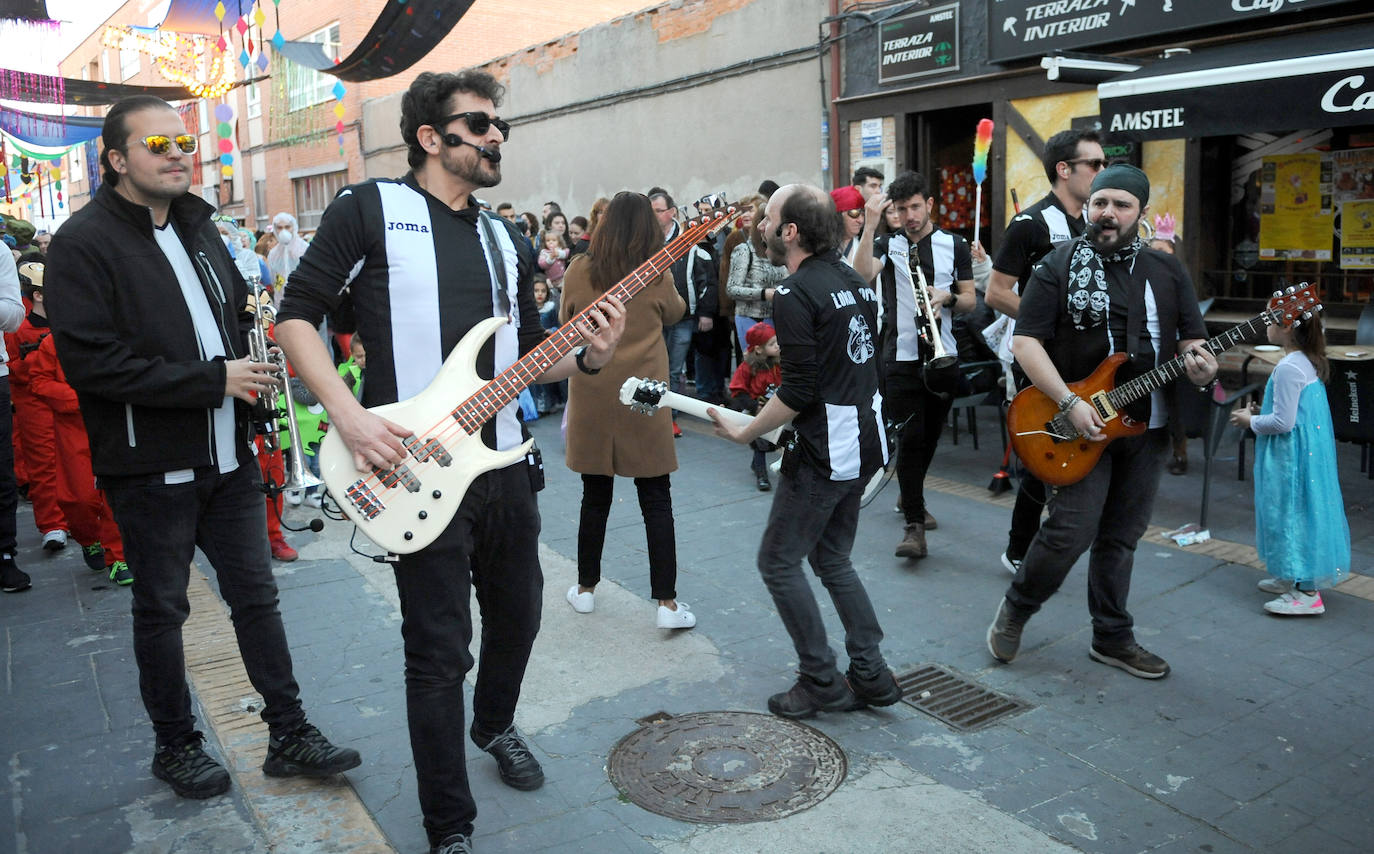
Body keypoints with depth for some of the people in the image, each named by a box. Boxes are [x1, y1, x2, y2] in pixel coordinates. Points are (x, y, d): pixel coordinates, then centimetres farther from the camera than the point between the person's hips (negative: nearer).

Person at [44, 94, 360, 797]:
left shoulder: (197, 226, 13)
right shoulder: (85, 242, -11)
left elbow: (236, 312, 26)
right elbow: (91, 362, -21)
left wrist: (248, 367, 6)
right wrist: (213, 380, -19)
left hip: (227, 456, 7)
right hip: (151, 466, -6)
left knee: (256, 594, 10)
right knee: (161, 609, 9)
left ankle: (289, 736, 20)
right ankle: (175, 745, 28)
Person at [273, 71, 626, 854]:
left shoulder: (507, 242, 13)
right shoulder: (370, 209, -4)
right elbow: (297, 316, -6)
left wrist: (587, 358, -5)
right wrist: (350, 417, -18)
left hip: (505, 464, 6)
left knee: (517, 614, 20)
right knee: (441, 652, 0)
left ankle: (496, 725, 49)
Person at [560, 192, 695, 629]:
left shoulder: (580, 270, -3)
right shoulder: (657, 274, -5)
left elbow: (564, 319, 13)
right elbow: (675, 313, 14)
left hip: (592, 397, 2)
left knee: (595, 495, 13)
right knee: (656, 500, 4)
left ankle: (586, 588, 26)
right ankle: (667, 603, 6)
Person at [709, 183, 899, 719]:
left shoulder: (795, 293, -17)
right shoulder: (851, 278, 11)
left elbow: (799, 392, -21)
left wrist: (744, 433, -11)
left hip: (825, 453, -10)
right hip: (866, 442, 10)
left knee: (778, 561, 3)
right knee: (831, 558, 19)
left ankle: (821, 683, 10)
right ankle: (870, 675, 20)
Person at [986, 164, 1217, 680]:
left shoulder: (1168, 272, 9)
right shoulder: (1060, 266, -4)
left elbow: (1193, 340, 13)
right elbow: (1025, 341, -11)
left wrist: (1200, 366, -13)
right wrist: (1070, 404, -19)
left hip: (1147, 425, 5)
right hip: (1079, 426, -4)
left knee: (1121, 537, 12)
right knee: (1072, 530, -11)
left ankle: (1112, 638, 26)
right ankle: (1015, 611, 13)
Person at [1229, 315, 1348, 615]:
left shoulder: (1288, 368, -22)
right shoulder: (1310, 362, 9)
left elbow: (1283, 422, -22)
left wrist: (1251, 421, -8)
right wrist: (1258, 416, 18)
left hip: (1291, 456, -10)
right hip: (1310, 451, 10)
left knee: (1293, 512, -4)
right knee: (1300, 511, 18)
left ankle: (1308, 593, 2)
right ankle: (1292, 578, 31)